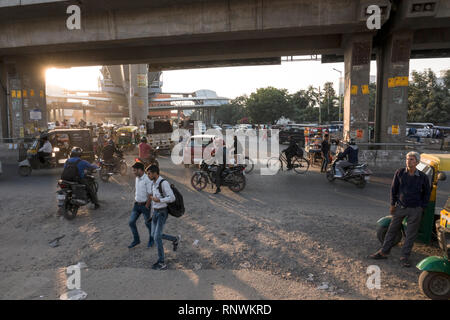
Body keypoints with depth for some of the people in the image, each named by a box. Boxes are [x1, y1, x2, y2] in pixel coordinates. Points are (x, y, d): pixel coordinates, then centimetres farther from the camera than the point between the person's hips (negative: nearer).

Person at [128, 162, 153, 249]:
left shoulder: (148, 180, -22)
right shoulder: (137, 178, 5)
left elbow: (150, 195, -21)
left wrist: (146, 207, -16)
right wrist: (135, 201, 14)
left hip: (145, 205, -7)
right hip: (137, 205, 7)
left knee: (148, 223, 8)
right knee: (131, 222, 3)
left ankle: (151, 239, 32)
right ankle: (136, 240, 20)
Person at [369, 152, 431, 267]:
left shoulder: (422, 177, -6)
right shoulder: (400, 173, -4)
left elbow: (427, 192, 7)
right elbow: (394, 189, 4)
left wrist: (422, 207, 2)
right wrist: (392, 204, 3)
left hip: (415, 210, -1)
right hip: (400, 207, 1)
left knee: (411, 234, 6)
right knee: (392, 230, 9)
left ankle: (405, 257, 19)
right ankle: (383, 252, 19)